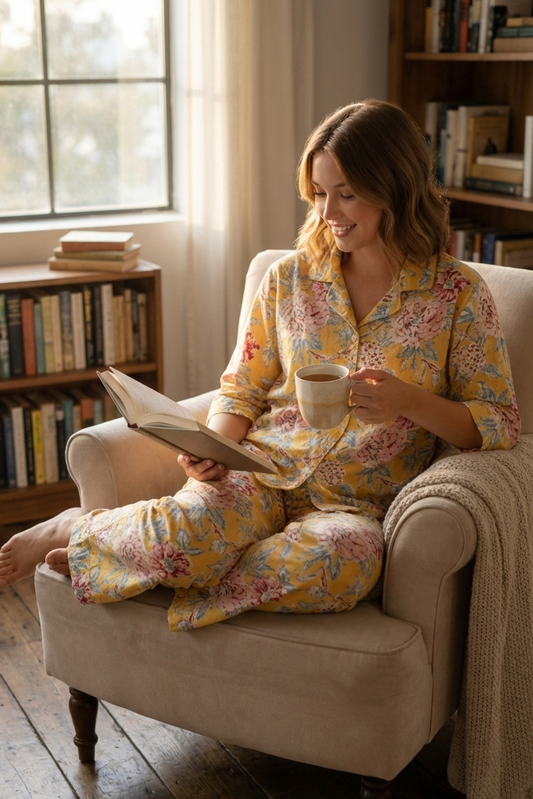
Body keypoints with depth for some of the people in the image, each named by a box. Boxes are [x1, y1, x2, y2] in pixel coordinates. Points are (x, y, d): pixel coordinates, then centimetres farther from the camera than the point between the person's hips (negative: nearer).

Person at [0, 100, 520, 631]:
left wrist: (409, 401, -15)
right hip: (264, 470, 1)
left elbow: (501, 423, 2)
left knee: (346, 555, -39)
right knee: (196, 523, -37)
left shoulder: (459, 295, 2)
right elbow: (240, 392, 13)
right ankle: (72, 528, -3)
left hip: (354, 502, 0)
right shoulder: (288, 279, 9)